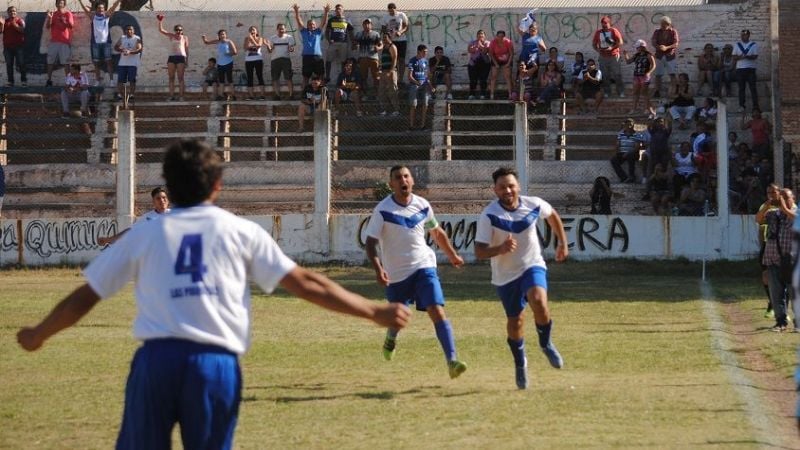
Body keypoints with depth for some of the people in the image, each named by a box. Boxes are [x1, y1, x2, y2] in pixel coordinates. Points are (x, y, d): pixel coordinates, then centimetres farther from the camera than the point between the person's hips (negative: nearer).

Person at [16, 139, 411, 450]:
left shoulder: (144, 235, 15)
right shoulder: (241, 232, 12)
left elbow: (85, 297, 21)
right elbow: (306, 284, 9)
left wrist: (37, 335, 36)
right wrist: (375, 311, 16)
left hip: (155, 360, 1)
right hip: (217, 365, 0)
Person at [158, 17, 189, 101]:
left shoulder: (185, 38, 8)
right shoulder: (171, 36, 13)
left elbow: (187, 49, 8)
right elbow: (161, 30, 7)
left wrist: (187, 59, 2)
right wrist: (160, 21, -5)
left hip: (181, 57, -3)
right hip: (171, 57, 3)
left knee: (180, 78, -5)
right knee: (171, 78, 0)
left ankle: (181, 96, -8)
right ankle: (171, 96, 1)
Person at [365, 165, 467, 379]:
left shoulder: (423, 206, 0)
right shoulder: (383, 210, -12)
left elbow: (437, 232, 18)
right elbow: (370, 243, -14)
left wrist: (452, 255, 29)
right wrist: (378, 269, -30)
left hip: (424, 267, 1)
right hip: (396, 273, -1)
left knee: (437, 311, -17)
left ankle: (452, 361, -24)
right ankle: (390, 339, 53)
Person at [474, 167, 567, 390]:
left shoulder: (534, 205, -11)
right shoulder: (489, 215, -19)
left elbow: (553, 216, 13)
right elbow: (479, 252, -21)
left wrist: (562, 243, 18)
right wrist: (500, 249, -40)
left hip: (533, 265, 0)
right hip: (505, 274, 0)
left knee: (539, 301, -28)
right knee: (515, 321, 9)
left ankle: (546, 344, -1)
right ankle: (520, 363, 36)